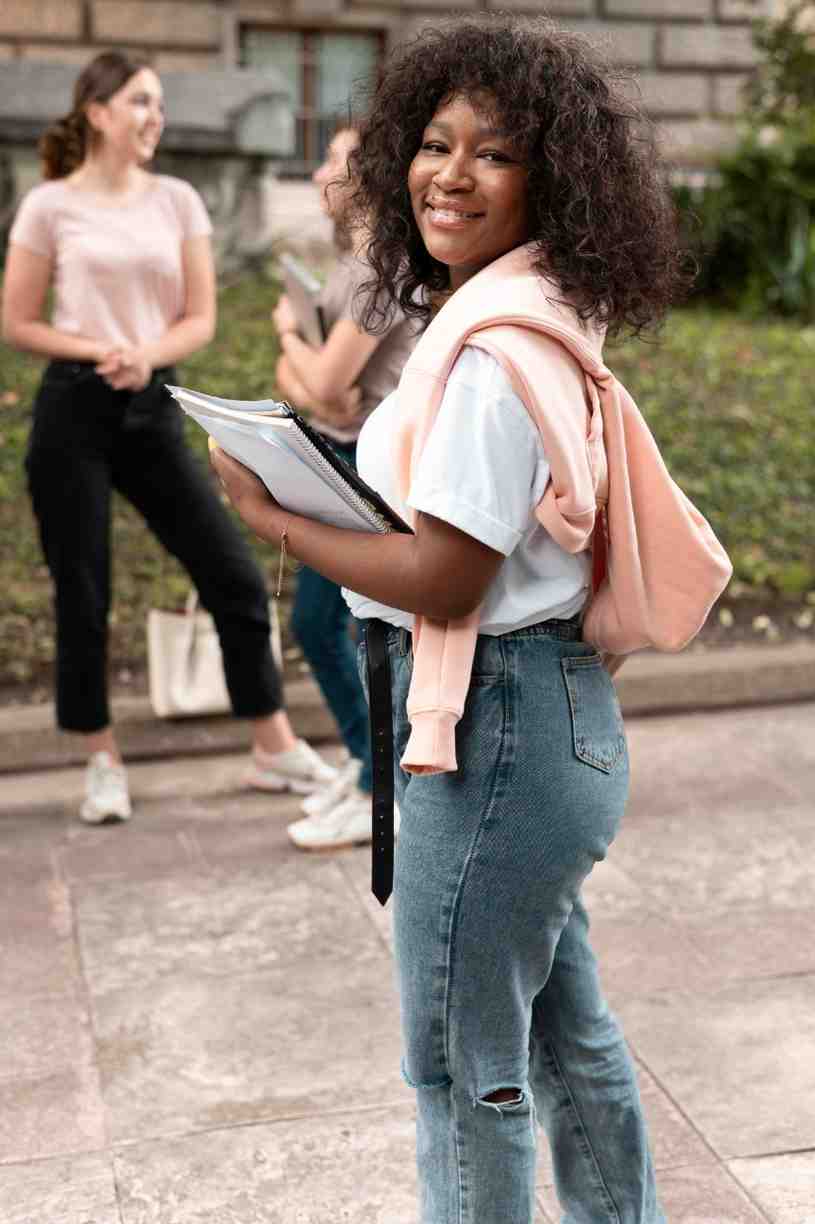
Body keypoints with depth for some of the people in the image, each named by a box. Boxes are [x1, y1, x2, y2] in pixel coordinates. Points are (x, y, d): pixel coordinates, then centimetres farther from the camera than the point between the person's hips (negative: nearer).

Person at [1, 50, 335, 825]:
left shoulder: (177, 202, 7)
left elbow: (201, 320, 6)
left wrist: (147, 355, -13)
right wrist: (98, 351, -14)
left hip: (153, 410, 3)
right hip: (74, 412, -3)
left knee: (232, 575, 1)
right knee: (82, 594, 2)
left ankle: (275, 748, 14)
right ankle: (104, 762, 18)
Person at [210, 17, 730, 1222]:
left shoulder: (496, 354, -21)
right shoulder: (539, 329, 9)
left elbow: (443, 581, -22)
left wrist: (272, 515, -13)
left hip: (496, 728, -10)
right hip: (552, 716, 10)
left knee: (463, 1057, 6)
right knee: (565, 1027, 24)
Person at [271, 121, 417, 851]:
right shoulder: (349, 261, 13)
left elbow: (327, 381, -21)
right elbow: (293, 372, 12)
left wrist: (288, 330, -1)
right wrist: (309, 390, -12)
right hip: (340, 461, 10)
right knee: (313, 622, 16)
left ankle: (379, 798, 10)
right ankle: (366, 757, 32)